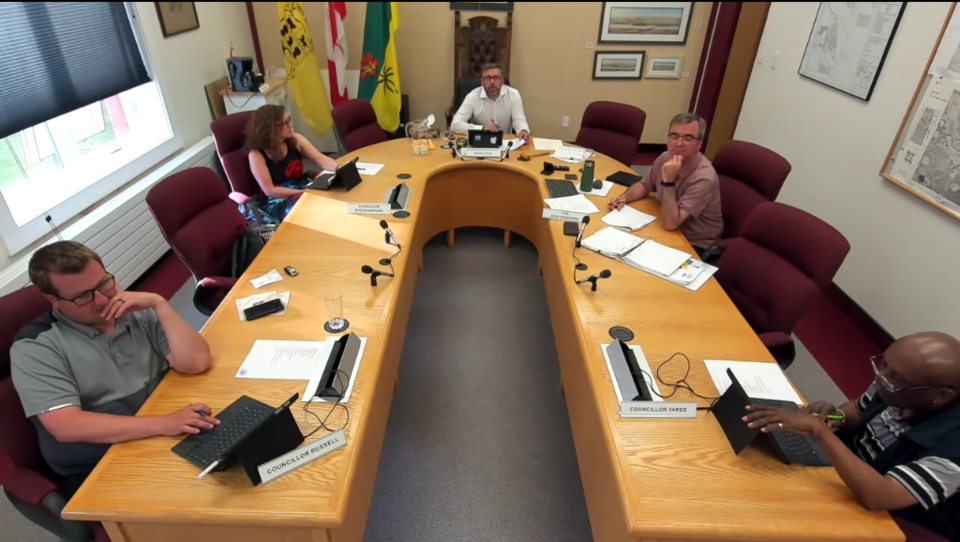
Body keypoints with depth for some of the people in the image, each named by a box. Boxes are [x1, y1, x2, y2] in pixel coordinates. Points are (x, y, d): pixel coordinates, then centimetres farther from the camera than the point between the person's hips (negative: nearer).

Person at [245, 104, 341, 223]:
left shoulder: (295, 140, 2)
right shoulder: (256, 154, -12)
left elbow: (321, 159, -8)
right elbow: (270, 190, -14)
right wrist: (304, 193, -21)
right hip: (278, 201, -5)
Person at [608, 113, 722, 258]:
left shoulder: (704, 178, -28)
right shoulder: (666, 158, -7)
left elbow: (670, 224, -32)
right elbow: (644, 186, 12)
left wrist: (668, 181, -35)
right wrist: (623, 198, -8)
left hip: (695, 246, -6)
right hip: (669, 231, 6)